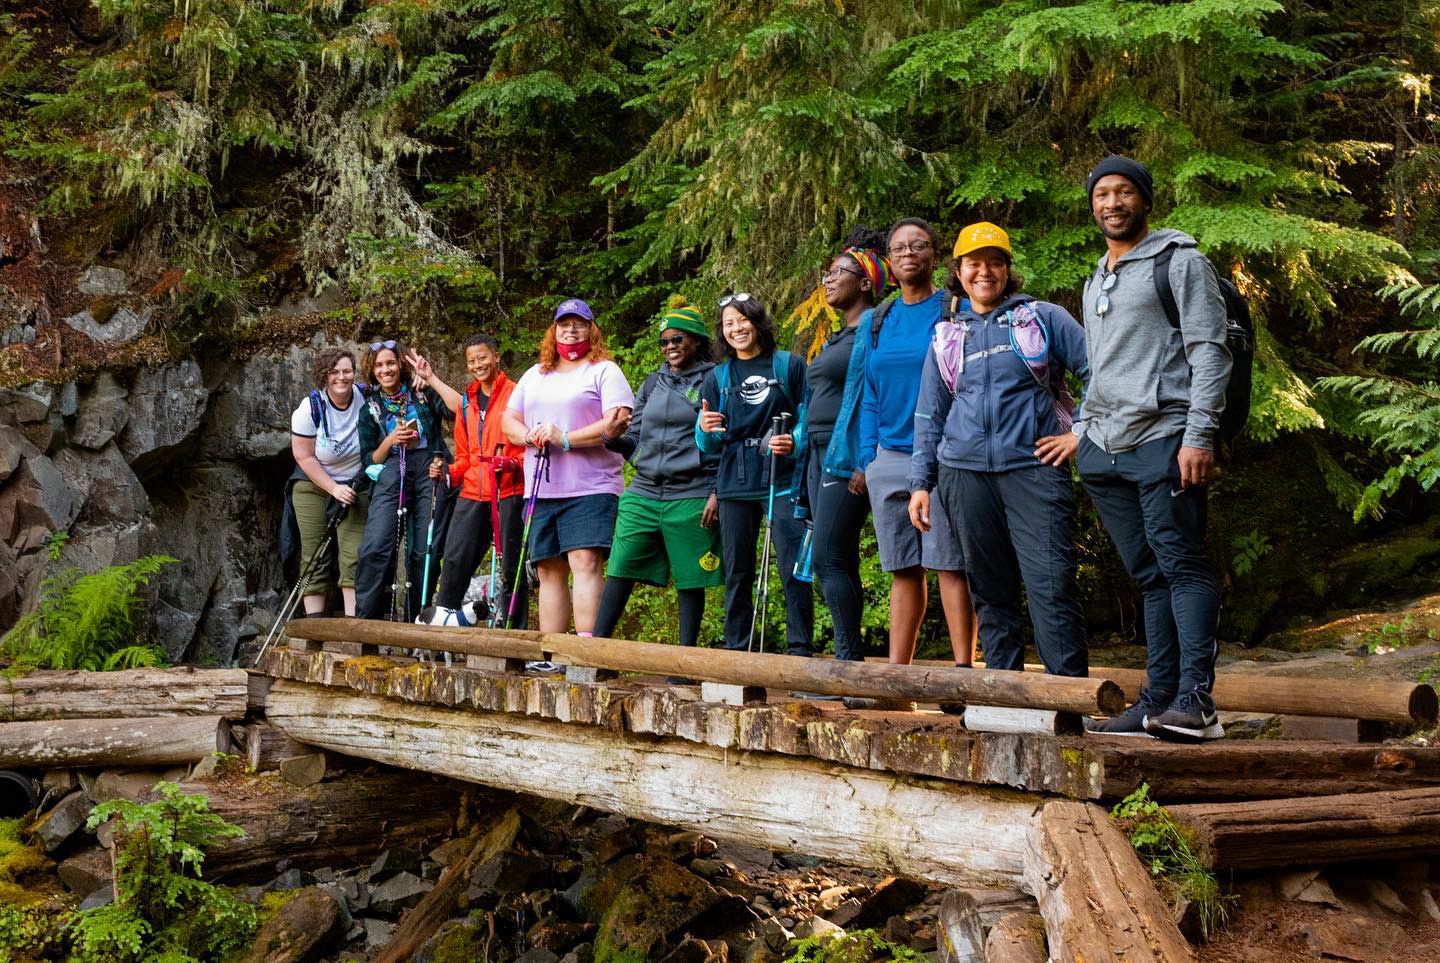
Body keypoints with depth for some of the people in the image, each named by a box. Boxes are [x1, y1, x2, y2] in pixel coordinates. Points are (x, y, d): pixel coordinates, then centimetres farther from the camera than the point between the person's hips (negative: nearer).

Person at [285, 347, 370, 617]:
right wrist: (334, 488, -15)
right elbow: (304, 457, -10)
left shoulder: (366, 398, -9)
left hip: (355, 486, 1)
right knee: (314, 556, -3)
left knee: (354, 554, -9)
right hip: (313, 486, -1)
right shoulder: (310, 408, -14)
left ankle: (352, 620, -7)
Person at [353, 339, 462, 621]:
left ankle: (413, 618, 5)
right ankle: (364, 619, -12)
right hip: (391, 476, 1)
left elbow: (458, 408, -6)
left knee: (425, 552, -5)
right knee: (375, 548, -17)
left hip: (430, 473, -1)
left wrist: (431, 378, -4)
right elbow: (370, 460, 17)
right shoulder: (370, 410, 19)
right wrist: (390, 440, -2)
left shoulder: (422, 393, 14)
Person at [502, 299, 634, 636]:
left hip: (590, 487, -6)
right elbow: (509, 422, 18)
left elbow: (618, 423, -10)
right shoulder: (534, 375, 22)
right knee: (550, 570, 6)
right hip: (541, 490, 6)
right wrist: (531, 436, -5)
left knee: (586, 562, -18)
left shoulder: (605, 371, 3)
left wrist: (565, 439, -16)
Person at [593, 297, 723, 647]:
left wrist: (718, 493, -11)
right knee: (619, 569, -1)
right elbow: (635, 441, 17)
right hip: (644, 493, 5)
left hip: (692, 497, -5)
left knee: (690, 580, 2)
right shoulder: (653, 383, 16)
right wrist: (611, 437, -4)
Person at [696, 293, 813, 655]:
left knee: (794, 569, -9)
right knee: (737, 573, 6)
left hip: (783, 481, -3)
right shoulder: (717, 378, 15)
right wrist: (705, 430, -10)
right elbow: (709, 446, 13)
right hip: (735, 484, 3)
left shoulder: (789, 365, 6)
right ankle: (736, 650, 14)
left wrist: (793, 442, -16)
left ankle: (799, 649, -1)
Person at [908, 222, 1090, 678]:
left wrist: (1081, 432, -1)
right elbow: (929, 415, 20)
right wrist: (921, 482, 12)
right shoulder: (946, 337, 19)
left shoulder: (1043, 318, 10)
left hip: (1034, 467, -3)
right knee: (989, 590, 5)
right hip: (966, 473, 3)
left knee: (1051, 585, -11)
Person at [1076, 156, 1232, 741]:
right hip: (1103, 448, 7)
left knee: (1183, 567, -12)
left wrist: (1199, 435, -16)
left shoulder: (1179, 261, 2)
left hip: (1162, 439, -7)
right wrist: (1081, 431, 18)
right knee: (1150, 578, 6)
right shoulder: (1095, 282, 25)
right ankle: (1157, 703, 5)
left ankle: (1195, 701, -17)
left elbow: (1209, 351, -6)